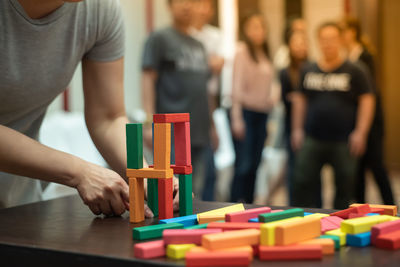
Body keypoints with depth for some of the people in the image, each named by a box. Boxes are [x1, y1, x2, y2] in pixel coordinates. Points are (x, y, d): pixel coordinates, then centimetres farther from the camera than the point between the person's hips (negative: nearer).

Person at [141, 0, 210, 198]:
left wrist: (212, 127, 22)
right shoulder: (160, 39, 1)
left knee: (194, 193, 9)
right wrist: (150, 123, -15)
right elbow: (148, 79, -6)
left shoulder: (198, 45, 21)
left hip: (199, 131, 7)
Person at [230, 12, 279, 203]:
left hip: (262, 114, 7)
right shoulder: (242, 51, -6)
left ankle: (248, 206, 16)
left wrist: (273, 95, 5)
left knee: (254, 164, 9)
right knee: (244, 165, -10)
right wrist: (237, 119, -16)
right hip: (245, 111, -7)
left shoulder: (264, 55, 15)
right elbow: (237, 85, -12)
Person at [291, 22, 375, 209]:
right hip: (312, 139, 3)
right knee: (302, 183, 0)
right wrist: (297, 129, 11)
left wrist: (360, 132, -8)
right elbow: (300, 99, 16)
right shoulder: (309, 71, 9)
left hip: (343, 142, -2)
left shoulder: (354, 72, -1)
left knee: (345, 187, 5)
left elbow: (367, 101, -1)